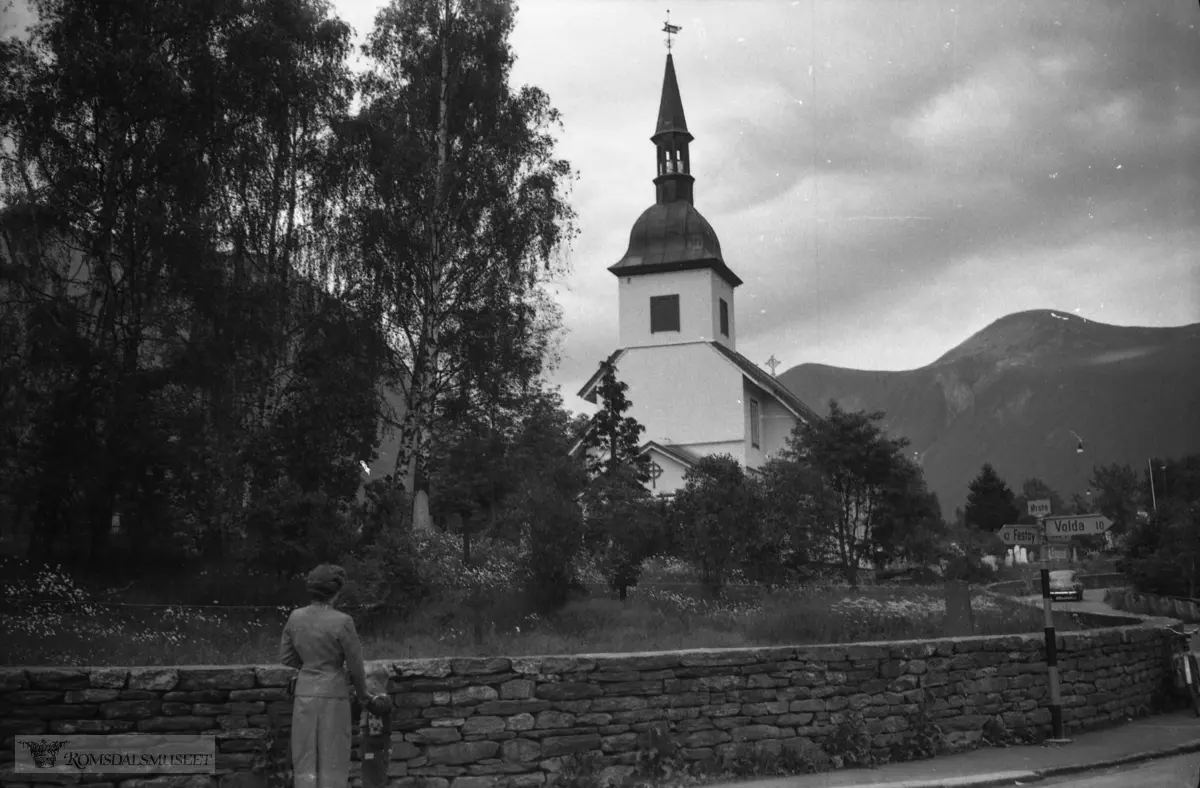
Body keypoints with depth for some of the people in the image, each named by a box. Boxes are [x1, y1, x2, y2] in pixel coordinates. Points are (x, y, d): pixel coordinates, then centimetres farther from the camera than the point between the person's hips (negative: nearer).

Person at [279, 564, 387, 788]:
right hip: (333, 696, -4)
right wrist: (364, 697, 8)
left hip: (304, 693, 4)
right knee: (332, 760, 5)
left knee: (305, 759, 11)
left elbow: (286, 657, 7)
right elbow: (355, 666, -8)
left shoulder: (295, 617, -2)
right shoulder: (342, 622, -15)